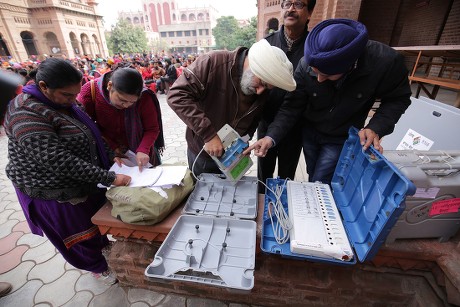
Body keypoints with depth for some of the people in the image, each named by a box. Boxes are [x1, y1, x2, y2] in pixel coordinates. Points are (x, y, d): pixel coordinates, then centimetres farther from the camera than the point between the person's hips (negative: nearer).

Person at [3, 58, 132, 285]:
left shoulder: (61, 101, 1)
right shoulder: (27, 115, -27)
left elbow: (90, 134, 9)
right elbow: (58, 160, -33)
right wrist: (109, 178, -32)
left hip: (85, 180, 8)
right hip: (55, 192, -8)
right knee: (79, 232, 14)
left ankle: (103, 242, 55)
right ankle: (98, 268, 38)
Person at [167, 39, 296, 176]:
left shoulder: (261, 90, -8)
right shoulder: (213, 62, -23)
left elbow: (254, 121, 6)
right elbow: (177, 95, -28)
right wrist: (208, 134, -32)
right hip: (202, 153, -3)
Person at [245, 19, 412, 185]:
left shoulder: (386, 61, -28)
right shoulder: (306, 66, -25)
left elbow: (398, 98, -11)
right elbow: (291, 106, -20)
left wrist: (376, 128, -27)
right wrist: (271, 137, -33)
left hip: (341, 139, -1)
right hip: (309, 133, 2)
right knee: (312, 179, 20)